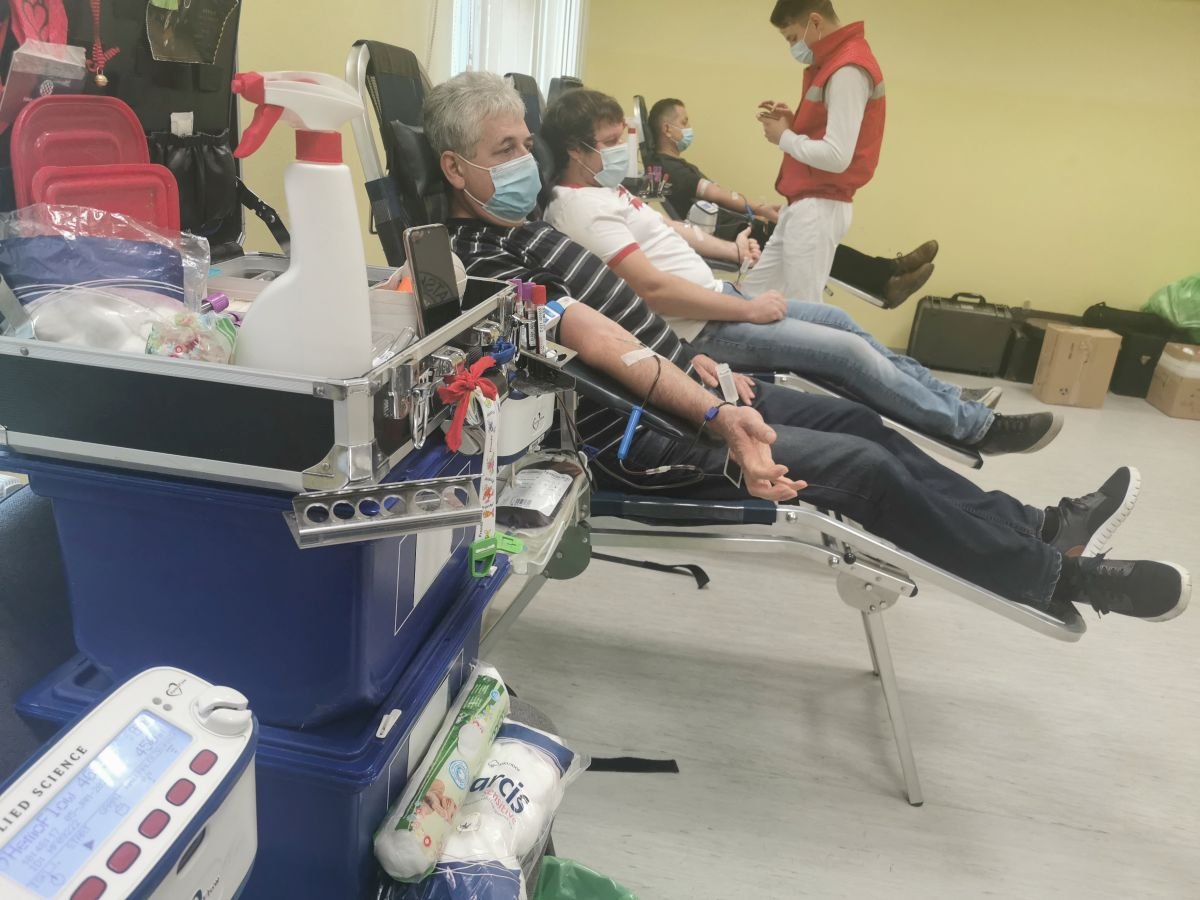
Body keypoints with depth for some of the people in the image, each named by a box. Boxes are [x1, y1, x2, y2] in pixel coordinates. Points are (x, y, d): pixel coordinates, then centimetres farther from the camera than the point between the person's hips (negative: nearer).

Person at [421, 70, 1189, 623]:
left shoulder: (517, 227, 12)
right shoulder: (482, 262, -19)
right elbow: (603, 345, -29)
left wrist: (693, 360, 11)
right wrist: (717, 419, -34)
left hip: (674, 388, 10)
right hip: (638, 433, -10)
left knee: (856, 420, 9)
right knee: (862, 468, -10)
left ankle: (1035, 526, 22)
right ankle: (1055, 577, 8)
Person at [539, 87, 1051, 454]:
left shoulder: (600, 190, 12)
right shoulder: (581, 209, -20)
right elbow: (653, 288, -27)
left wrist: (727, 249, 12)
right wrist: (747, 309, -20)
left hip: (717, 300, 10)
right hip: (700, 328, -10)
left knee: (837, 321, 12)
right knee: (848, 350, -9)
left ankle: (957, 408, 21)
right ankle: (978, 428, 7)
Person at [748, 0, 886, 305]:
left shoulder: (848, 69, -15)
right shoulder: (832, 63, 17)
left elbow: (836, 156, -23)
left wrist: (784, 137, -9)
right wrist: (793, 122, 7)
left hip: (818, 208, -11)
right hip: (805, 205, 11)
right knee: (755, 296, 12)